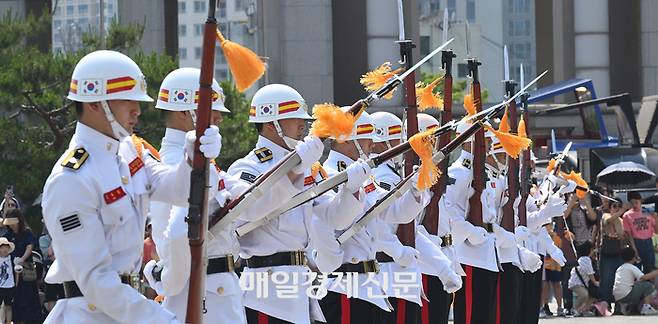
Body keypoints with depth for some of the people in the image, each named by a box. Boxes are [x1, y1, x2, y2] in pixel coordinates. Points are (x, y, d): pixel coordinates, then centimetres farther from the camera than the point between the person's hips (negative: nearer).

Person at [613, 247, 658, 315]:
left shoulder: (619, 269, 21)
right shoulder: (632, 267, -5)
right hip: (626, 296, -8)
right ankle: (646, 308, -10)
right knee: (648, 286, -2)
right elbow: (643, 277, -16)